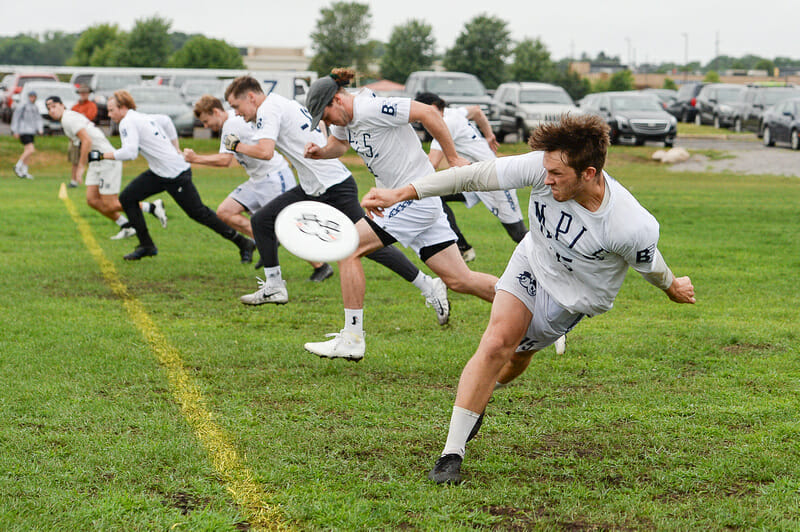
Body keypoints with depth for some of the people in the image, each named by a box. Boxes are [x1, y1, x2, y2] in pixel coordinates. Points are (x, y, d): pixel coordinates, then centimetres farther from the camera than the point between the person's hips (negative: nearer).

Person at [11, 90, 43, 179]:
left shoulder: (34, 107, 14)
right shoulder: (23, 105, -9)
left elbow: (38, 119, 16)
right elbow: (15, 117, -8)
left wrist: (40, 129, -2)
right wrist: (15, 131, -10)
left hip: (30, 132, 8)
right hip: (23, 131, -8)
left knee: (27, 152, 9)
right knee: (31, 150, -17)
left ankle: (24, 172, 14)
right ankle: (17, 167, -7)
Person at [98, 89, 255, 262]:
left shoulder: (128, 122, -13)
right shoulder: (143, 117, 15)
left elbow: (129, 152, -26)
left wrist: (101, 156, -19)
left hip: (176, 175, -10)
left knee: (198, 213, -3)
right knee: (127, 198, 6)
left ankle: (244, 244, 5)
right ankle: (146, 246, 10)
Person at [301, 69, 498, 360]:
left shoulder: (371, 108, -19)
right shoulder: (345, 118, 9)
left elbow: (428, 113, -21)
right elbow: (338, 144, 29)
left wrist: (453, 158, -16)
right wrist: (319, 151, 6)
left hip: (417, 197, -10)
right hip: (406, 200, 10)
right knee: (459, 279, 8)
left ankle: (351, 338, -4)